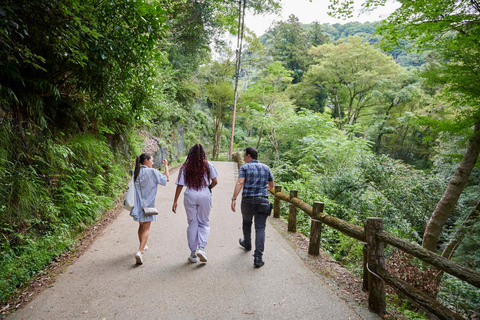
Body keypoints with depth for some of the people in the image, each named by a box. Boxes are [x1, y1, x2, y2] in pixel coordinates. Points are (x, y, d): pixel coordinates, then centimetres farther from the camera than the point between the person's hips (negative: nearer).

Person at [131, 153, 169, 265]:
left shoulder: (135, 172, 2)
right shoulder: (152, 172, -13)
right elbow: (167, 179, -4)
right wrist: (166, 166, 6)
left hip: (137, 204, 6)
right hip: (147, 205, -6)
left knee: (141, 226, 23)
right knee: (146, 228, 0)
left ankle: (142, 247, 39)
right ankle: (140, 251, -13)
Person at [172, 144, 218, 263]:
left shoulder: (185, 167, 3)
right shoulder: (208, 165, 1)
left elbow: (180, 185, 0)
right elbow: (214, 182, -3)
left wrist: (175, 201, 3)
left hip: (190, 196, 1)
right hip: (204, 196, -1)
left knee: (192, 224, 11)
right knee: (204, 223, 14)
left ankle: (193, 253, 18)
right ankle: (201, 248, -4)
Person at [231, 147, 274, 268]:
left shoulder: (244, 167, 0)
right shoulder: (266, 168, 11)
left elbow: (240, 183, -15)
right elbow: (271, 186, 20)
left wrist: (234, 199, -20)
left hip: (248, 200, -1)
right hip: (263, 200, 1)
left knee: (247, 222, 24)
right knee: (260, 228, -1)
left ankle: (247, 244, 46)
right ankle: (258, 257, -11)